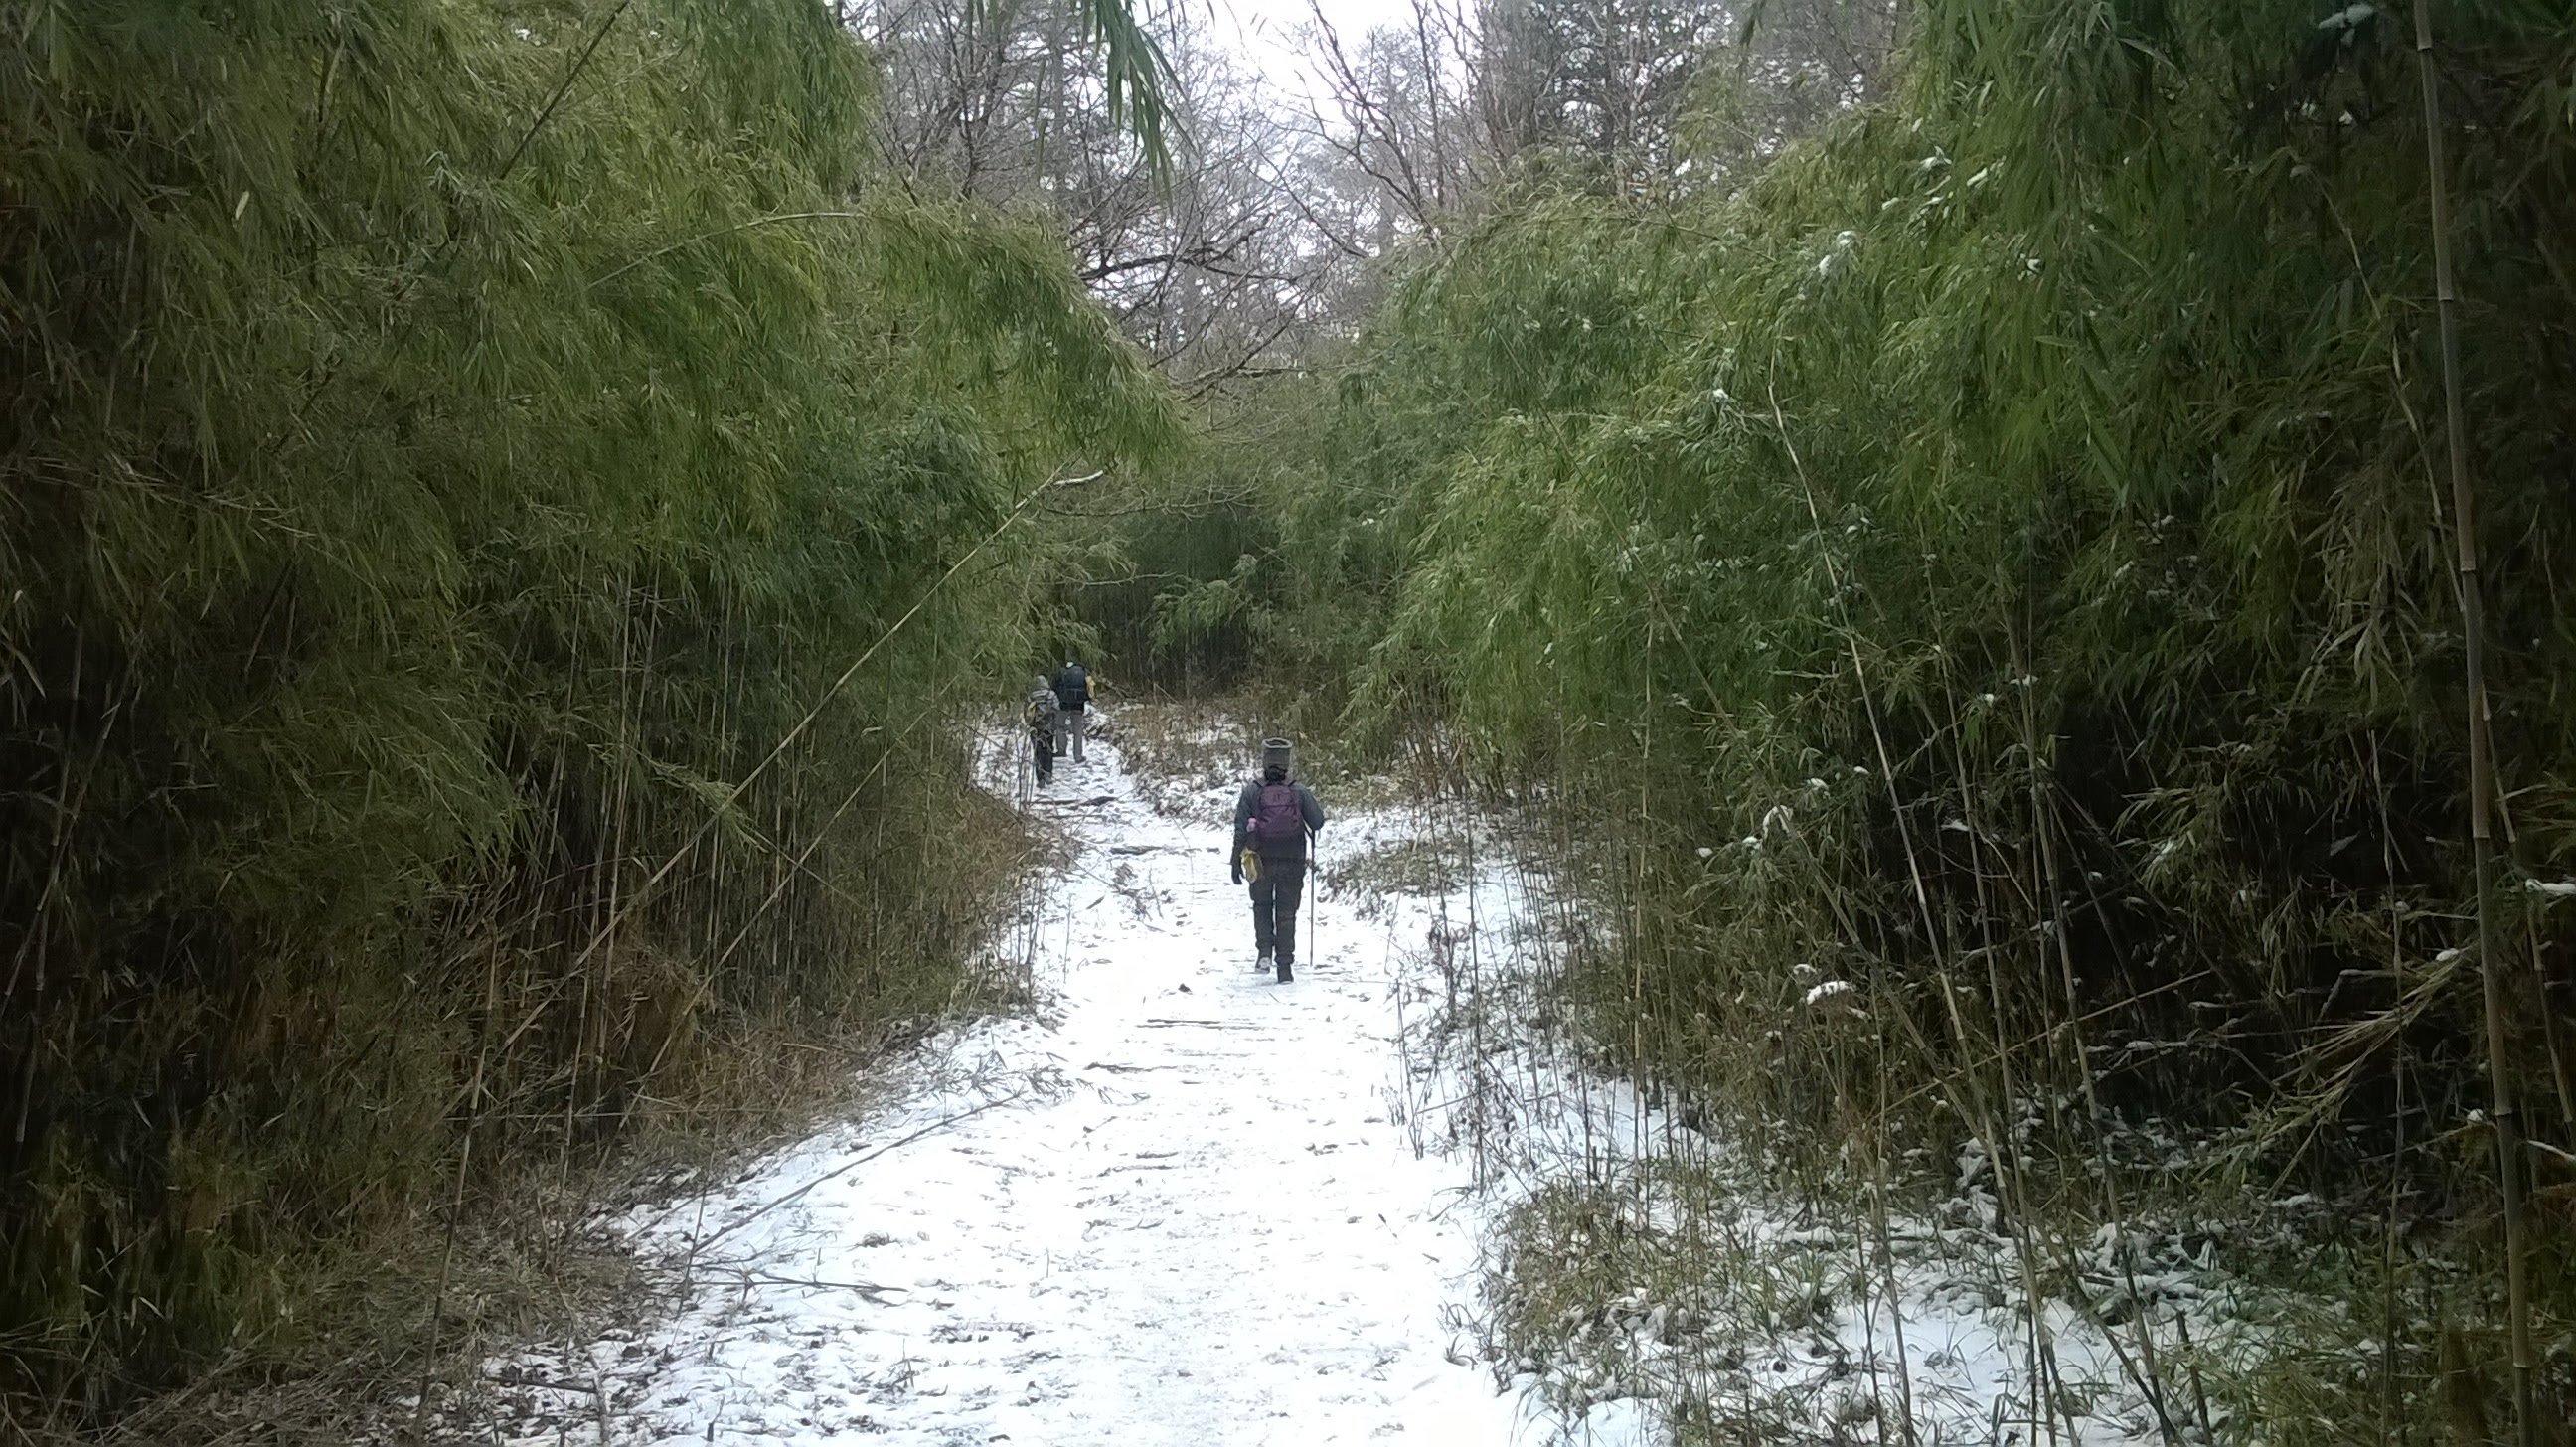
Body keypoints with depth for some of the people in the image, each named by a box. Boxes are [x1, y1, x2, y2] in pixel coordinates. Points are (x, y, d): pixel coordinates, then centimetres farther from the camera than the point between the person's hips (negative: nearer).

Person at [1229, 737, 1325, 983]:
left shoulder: (1252, 791, -6)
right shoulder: (1300, 792, -6)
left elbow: (1240, 828, -7)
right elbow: (1318, 822, -5)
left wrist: (1236, 861, -1)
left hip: (1261, 861, 0)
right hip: (1292, 861, 0)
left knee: (1262, 906, 22)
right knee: (1286, 913, 10)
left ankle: (1264, 951, 5)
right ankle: (1285, 966, 6)